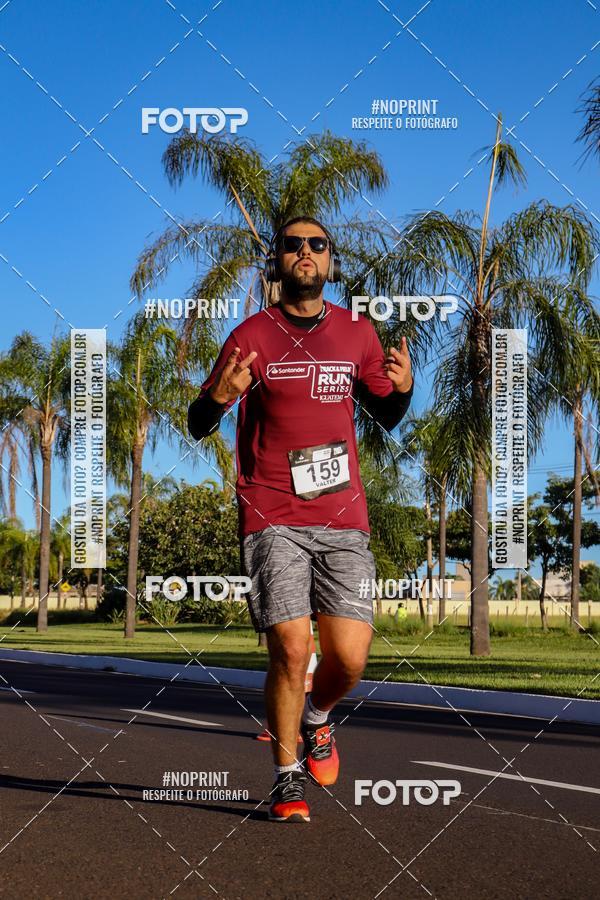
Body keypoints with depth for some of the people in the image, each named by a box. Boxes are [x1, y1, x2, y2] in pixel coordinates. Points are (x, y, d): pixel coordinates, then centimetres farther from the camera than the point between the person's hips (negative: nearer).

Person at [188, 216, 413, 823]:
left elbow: (386, 416, 21)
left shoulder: (356, 332, 10)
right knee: (291, 649, -11)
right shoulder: (252, 336, 1)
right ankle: (287, 778, 9)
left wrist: (402, 389, -2)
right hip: (274, 517, -2)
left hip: (343, 518, 3)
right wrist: (219, 396, -20)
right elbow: (198, 426, 2)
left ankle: (316, 718, 29)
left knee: (349, 657, -5)